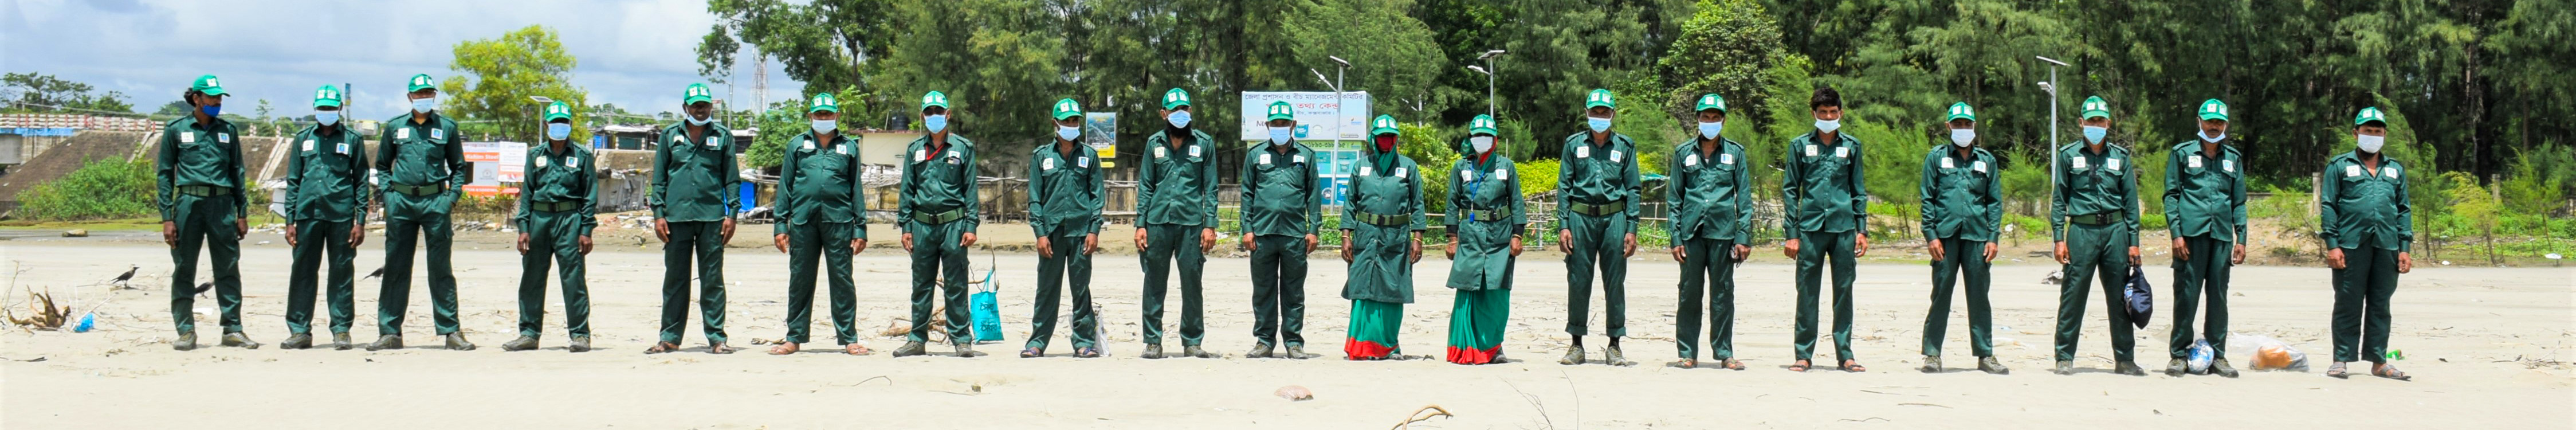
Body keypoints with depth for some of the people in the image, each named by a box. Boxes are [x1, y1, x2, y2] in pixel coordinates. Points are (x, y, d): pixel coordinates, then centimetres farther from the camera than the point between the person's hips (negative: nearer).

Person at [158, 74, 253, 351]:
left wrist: (242, 213, 10)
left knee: (228, 269, 1)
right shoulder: (176, 130, 6)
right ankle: (186, 331, 6)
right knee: (184, 270, 0)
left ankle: (233, 330, 5)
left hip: (222, 204, 2)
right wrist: (167, 218, -3)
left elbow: (237, 172, 17)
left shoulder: (227, 130, 14)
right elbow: (164, 173, 5)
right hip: (189, 202, -2)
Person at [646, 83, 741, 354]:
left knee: (713, 280, 0)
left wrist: (732, 213, 1)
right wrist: (659, 213, 2)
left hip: (712, 216, -1)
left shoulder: (723, 136, 8)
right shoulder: (670, 135, 11)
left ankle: (716, 338, 3)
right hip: (677, 216, 1)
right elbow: (659, 178, 11)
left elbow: (731, 178, 9)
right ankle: (670, 338, 11)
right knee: (675, 280, 6)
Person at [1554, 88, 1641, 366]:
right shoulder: (1574, 145, 8)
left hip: (1614, 218, 0)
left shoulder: (1625, 147, 8)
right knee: (1578, 282, 1)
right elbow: (1564, 186, 7)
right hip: (1581, 218, 0)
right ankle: (1576, 345, 9)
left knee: (1615, 283, 1)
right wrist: (1563, 225, -2)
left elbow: (1633, 189, 7)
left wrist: (1632, 229, -1)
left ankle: (1614, 346, 8)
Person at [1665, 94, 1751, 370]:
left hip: (1723, 232, 0)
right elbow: (1674, 198, 9)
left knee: (1723, 295, 2)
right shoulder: (1684, 153, 8)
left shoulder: (1735, 153, 8)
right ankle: (1687, 352, 9)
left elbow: (1744, 198, 7)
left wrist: (1744, 236, -1)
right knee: (1690, 293, 2)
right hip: (1692, 233, 0)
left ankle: (1724, 353, 8)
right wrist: (1676, 238, 1)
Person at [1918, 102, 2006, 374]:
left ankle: (1985, 354, 10)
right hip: (1946, 236, -2)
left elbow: (1995, 201, 14)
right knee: (1941, 294, -1)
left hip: (1977, 236, 2)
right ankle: (1932, 354, 5)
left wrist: (1993, 237, 4)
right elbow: (1927, 199, 6)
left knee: (1979, 296, 4)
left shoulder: (1986, 160, 13)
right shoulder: (1936, 158, 8)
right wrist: (1931, 235, -4)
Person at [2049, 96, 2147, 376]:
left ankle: (2125, 359, 11)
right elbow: (2059, 199, 6)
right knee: (2072, 297, -3)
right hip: (2082, 230, -2)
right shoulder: (2069, 155, 6)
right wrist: (2059, 238, -3)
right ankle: (2064, 358, 3)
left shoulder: (2120, 157, 11)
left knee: (2120, 298, 4)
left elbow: (2131, 202, 12)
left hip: (2115, 230, 2)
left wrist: (2133, 241, 6)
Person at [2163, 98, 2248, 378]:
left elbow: (2239, 202, 18)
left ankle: (2217, 355, 11)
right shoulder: (2183, 153, 7)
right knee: (2186, 295, -3)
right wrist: (2176, 233, -6)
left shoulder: (2233, 159, 17)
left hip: (2222, 236, 3)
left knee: (2219, 297, 5)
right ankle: (2180, 355, 3)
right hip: (2191, 234, -3)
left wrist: (2240, 239, 9)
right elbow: (2171, 195, 4)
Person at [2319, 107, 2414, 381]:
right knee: (2348, 305, -1)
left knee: (2380, 306, 7)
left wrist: (2405, 248, 9)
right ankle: (2342, 360, 3)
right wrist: (2332, 244, -8)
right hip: (2351, 245, -4)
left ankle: (2378, 361, 12)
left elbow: (2404, 210, 18)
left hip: (2386, 246, 4)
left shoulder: (2396, 170, 18)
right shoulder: (2340, 166, 6)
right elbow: (2328, 206, 1)